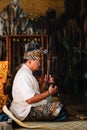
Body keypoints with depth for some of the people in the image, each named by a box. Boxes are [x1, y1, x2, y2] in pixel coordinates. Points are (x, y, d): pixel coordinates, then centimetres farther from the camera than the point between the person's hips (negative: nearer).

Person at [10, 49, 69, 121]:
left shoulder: (28, 73, 17)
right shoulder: (24, 75, -17)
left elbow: (37, 92, 18)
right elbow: (30, 99, -25)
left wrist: (45, 82, 4)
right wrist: (49, 93, -19)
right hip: (26, 112, -10)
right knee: (58, 106, -21)